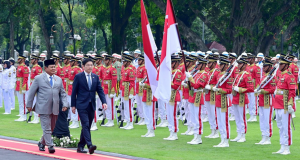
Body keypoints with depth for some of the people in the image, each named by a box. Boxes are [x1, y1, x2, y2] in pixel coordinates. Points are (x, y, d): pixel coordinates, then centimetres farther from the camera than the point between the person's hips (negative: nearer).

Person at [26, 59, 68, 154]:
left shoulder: (58, 80, 13)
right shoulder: (38, 78, 0)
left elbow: (63, 93, 14)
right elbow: (31, 92, 4)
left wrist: (65, 104, 1)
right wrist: (29, 105, 3)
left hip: (54, 109, 5)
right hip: (43, 108, -5)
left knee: (51, 128, 11)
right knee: (46, 128, -7)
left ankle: (42, 143, 29)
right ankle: (50, 146, -3)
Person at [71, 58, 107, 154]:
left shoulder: (96, 77, 10)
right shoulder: (78, 77, -3)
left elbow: (100, 90, 7)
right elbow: (74, 92, -1)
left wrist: (104, 102, -7)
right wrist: (73, 105, -3)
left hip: (91, 106, 5)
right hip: (82, 105, -5)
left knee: (87, 127, 8)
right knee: (85, 125, -16)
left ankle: (80, 147, 16)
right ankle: (89, 145, -25)